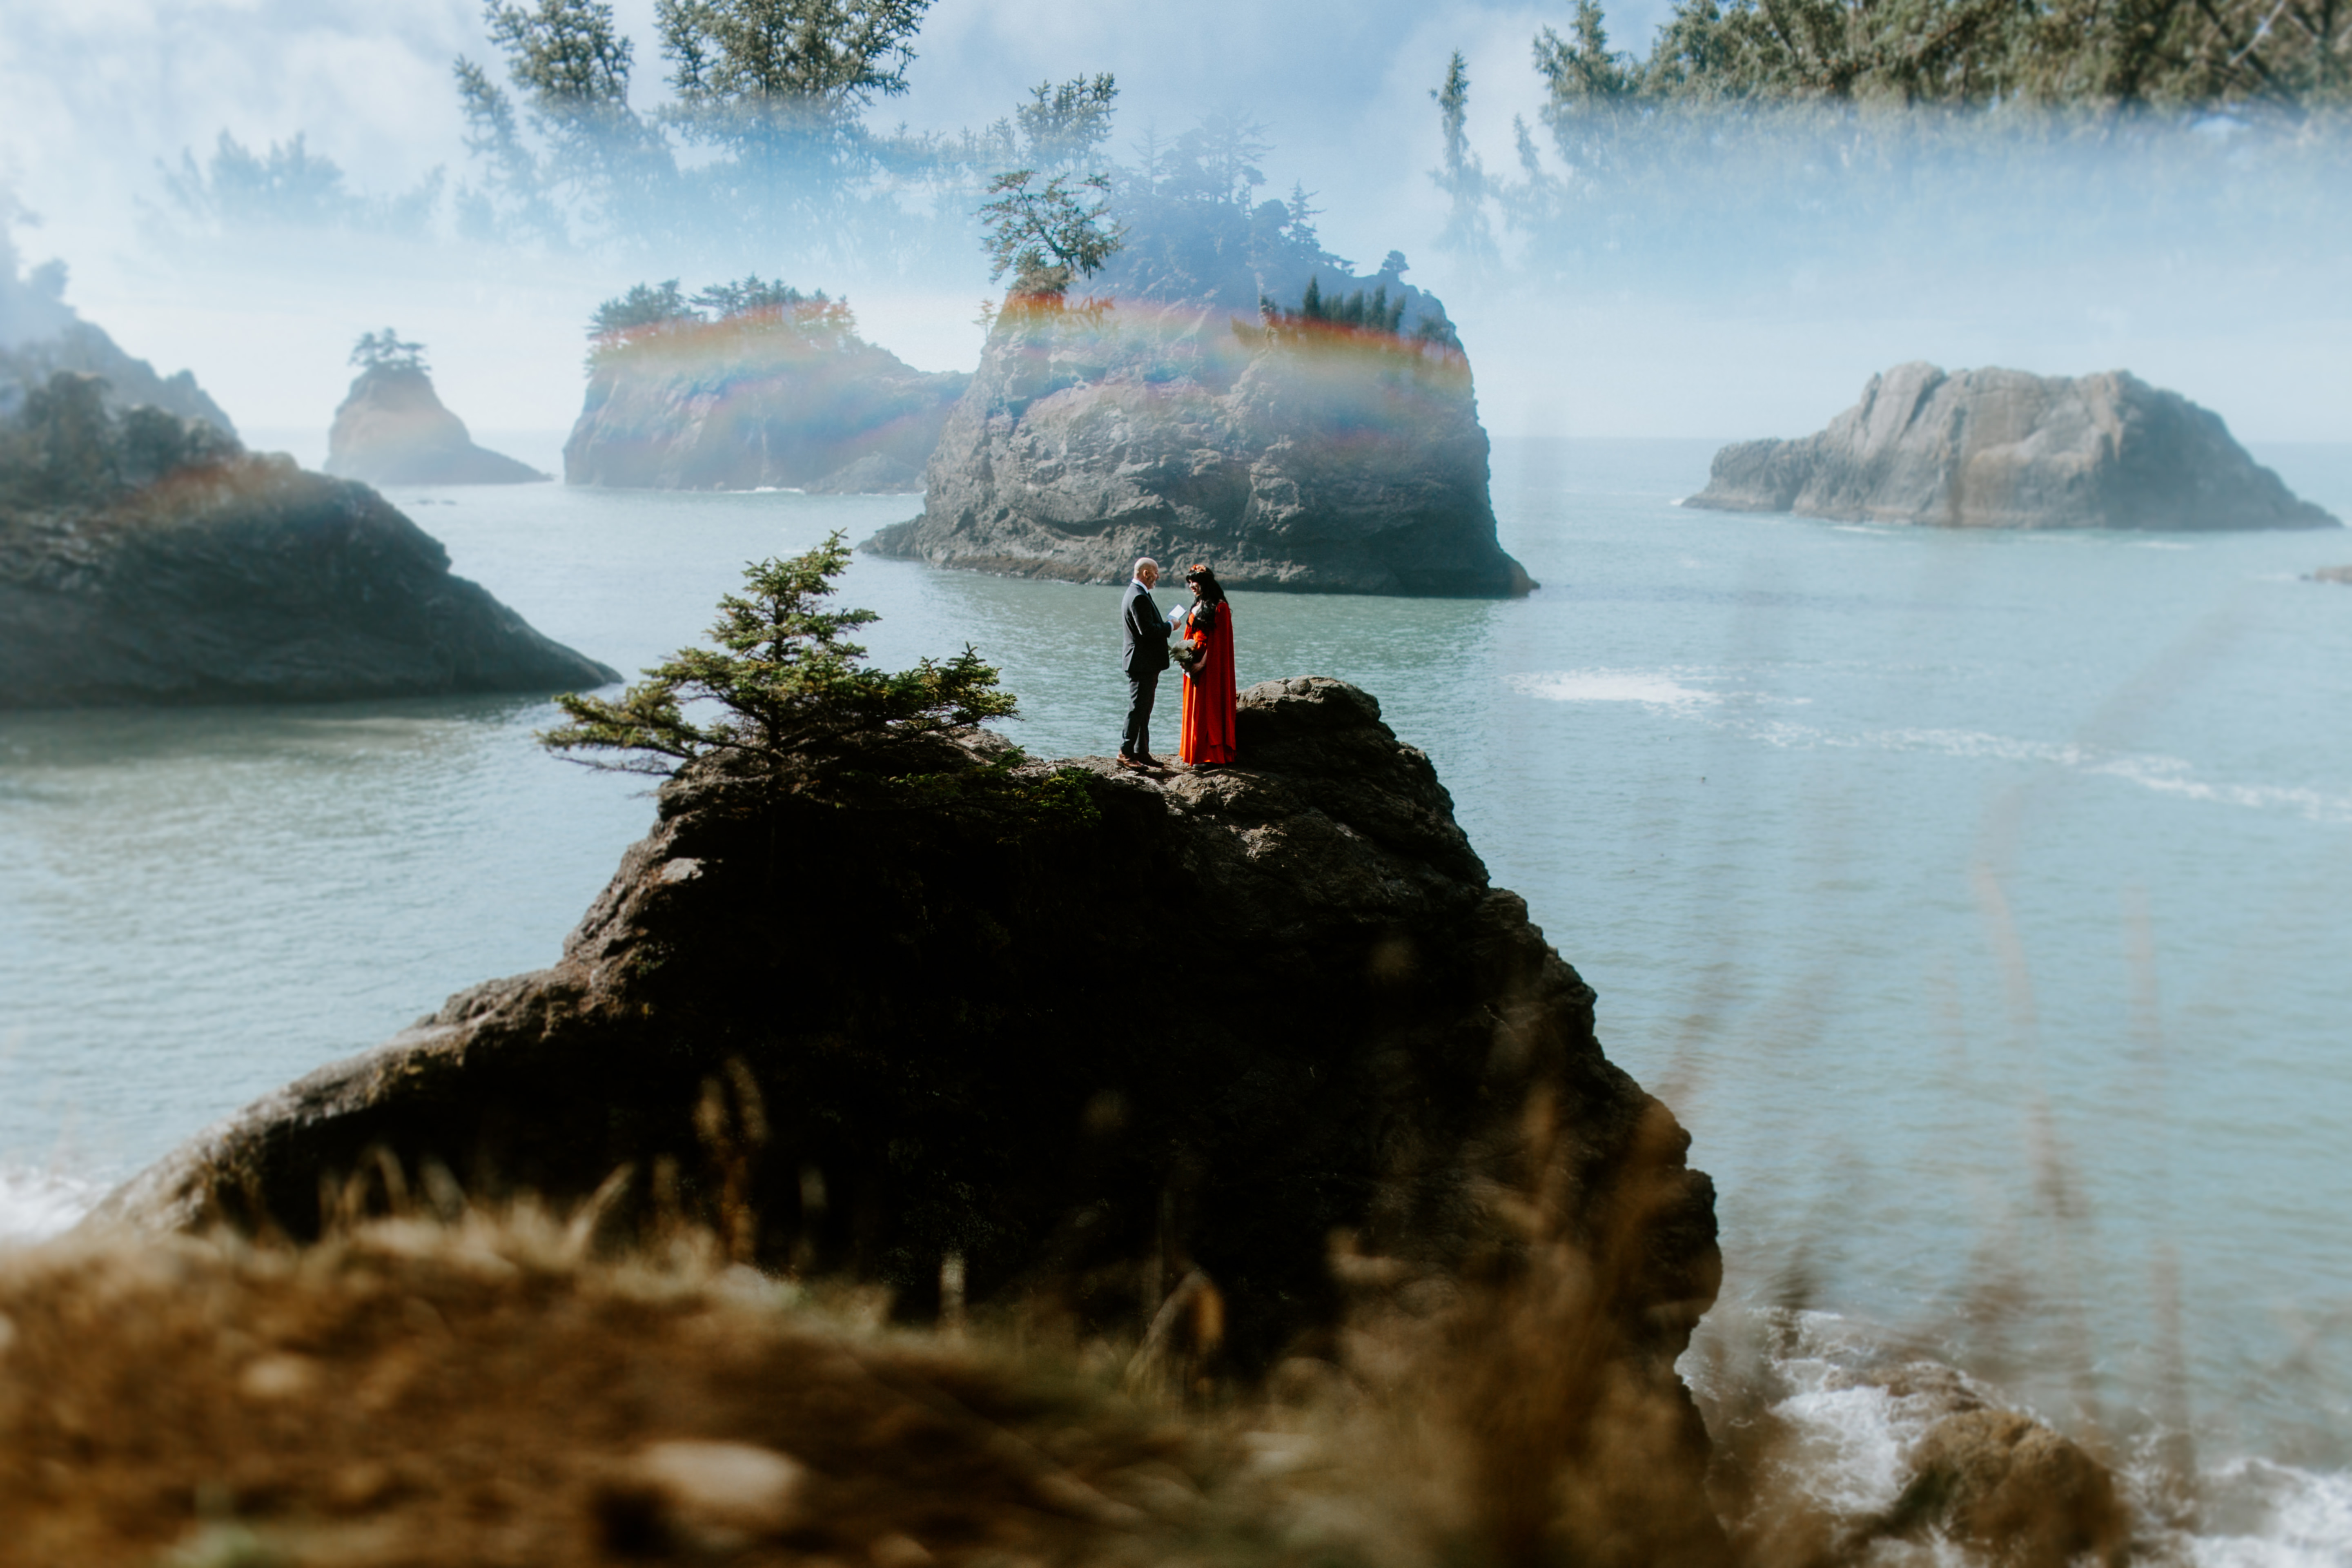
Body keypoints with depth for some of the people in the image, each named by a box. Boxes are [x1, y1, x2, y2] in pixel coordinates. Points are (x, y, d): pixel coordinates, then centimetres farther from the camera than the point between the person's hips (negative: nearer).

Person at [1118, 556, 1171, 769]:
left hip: (1147, 664, 11)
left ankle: (1142, 752, 18)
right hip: (1142, 663, -11)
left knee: (1144, 710, 13)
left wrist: (1165, 626, 10)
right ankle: (1126, 753, -5)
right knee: (1137, 709, -8)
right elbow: (1147, 630, -24)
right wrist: (1169, 627, -12)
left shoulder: (1138, 594, 16)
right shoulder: (1139, 597, -18)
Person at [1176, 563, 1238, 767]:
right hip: (1194, 664, 8)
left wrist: (1203, 663, -21)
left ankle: (1212, 756, -7)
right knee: (1194, 707, 10)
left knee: (1208, 707, -8)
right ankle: (1195, 751, 15)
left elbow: (1218, 641, -16)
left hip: (1211, 666, -8)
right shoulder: (1197, 606, 14)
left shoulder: (1220, 608, -11)